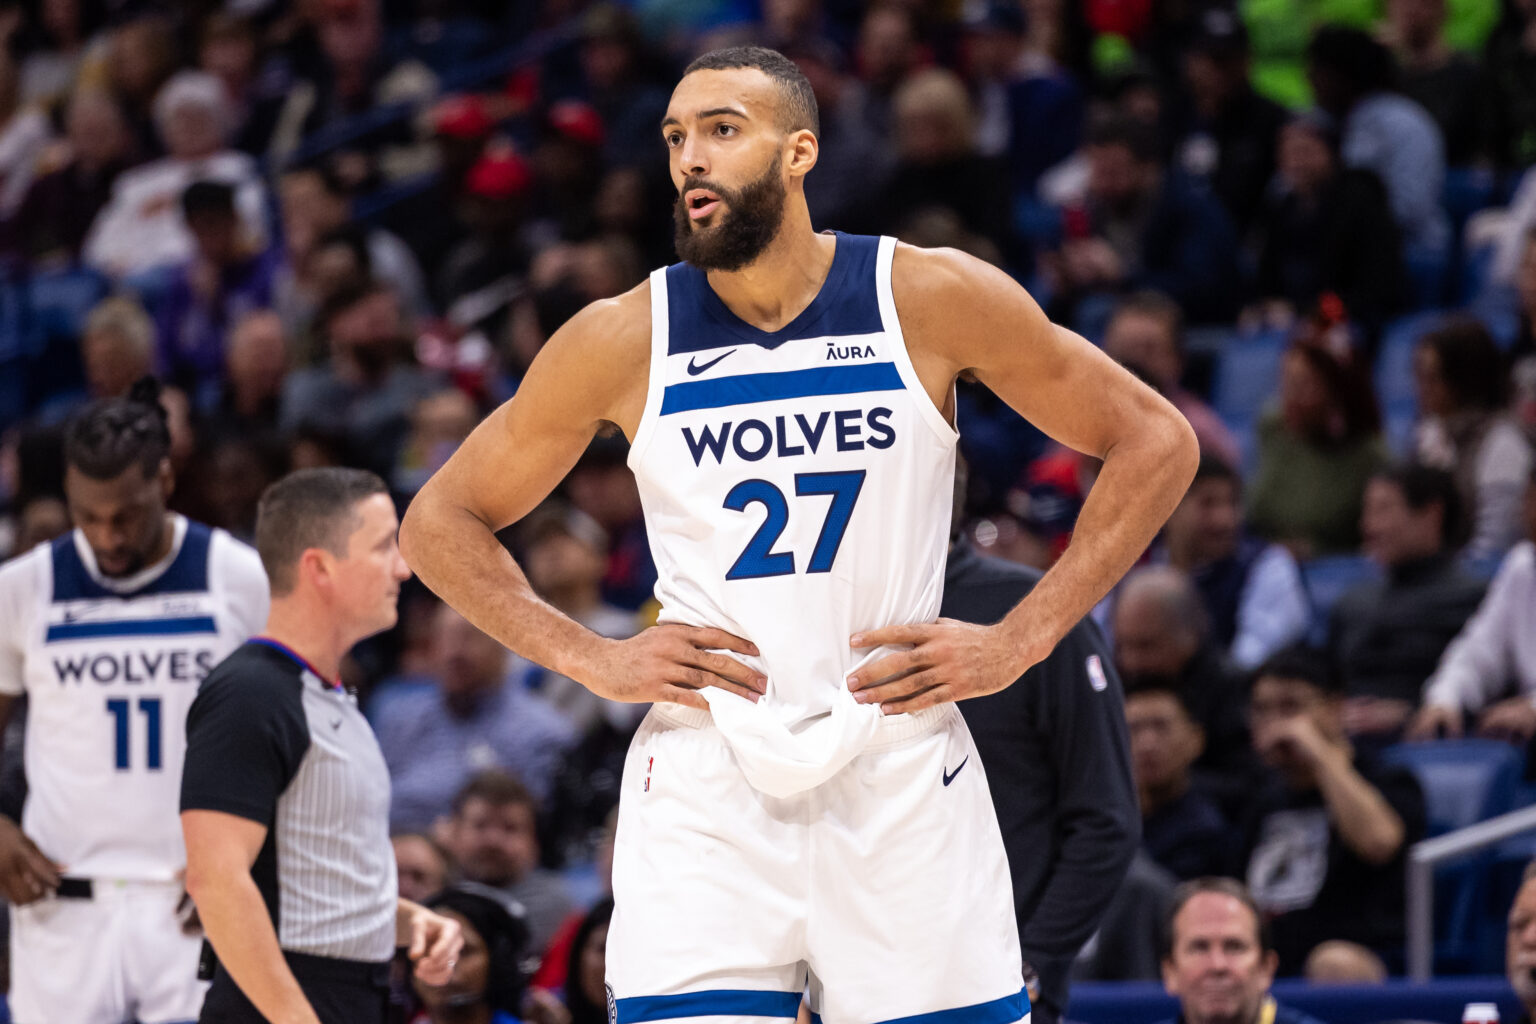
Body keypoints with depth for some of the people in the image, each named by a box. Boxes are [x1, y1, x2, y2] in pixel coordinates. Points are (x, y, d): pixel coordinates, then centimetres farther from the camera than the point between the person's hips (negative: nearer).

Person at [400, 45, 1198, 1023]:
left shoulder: (932, 299, -4)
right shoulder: (622, 341, -2)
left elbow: (1155, 441, 5)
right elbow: (441, 520, 10)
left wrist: (1021, 641, -2)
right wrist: (589, 658, -3)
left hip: (904, 778, 0)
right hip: (703, 784, 0)